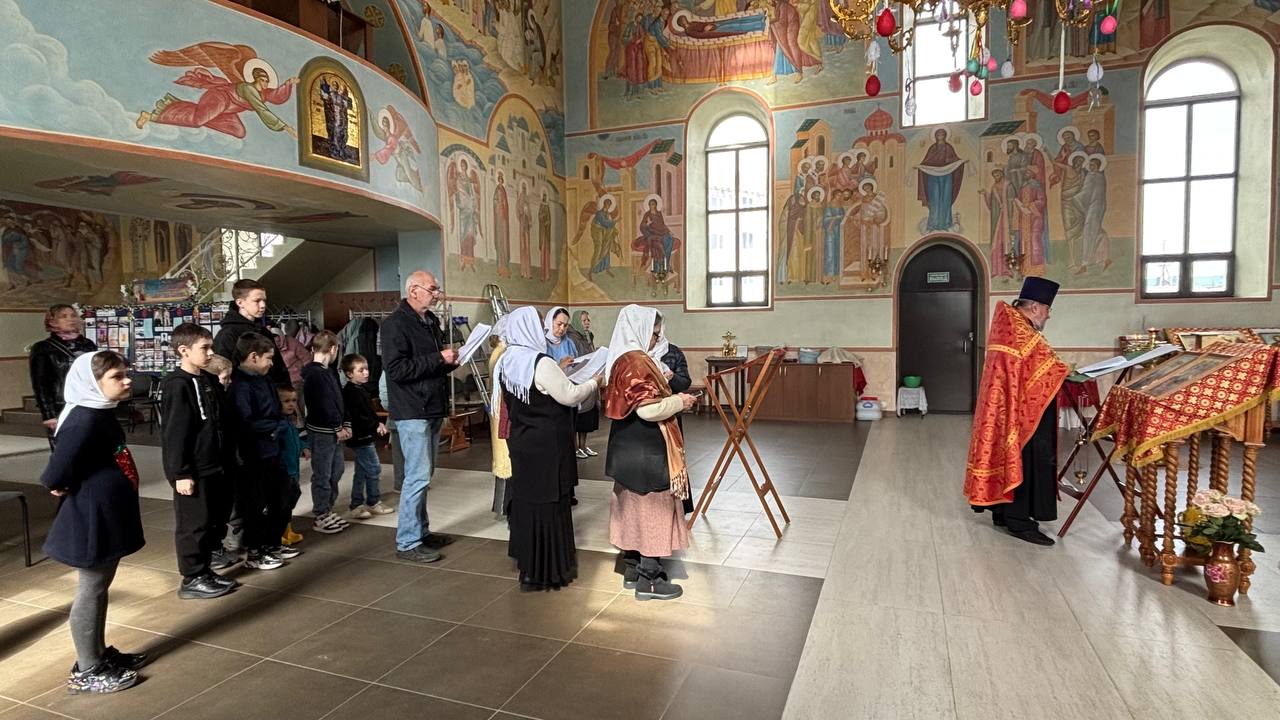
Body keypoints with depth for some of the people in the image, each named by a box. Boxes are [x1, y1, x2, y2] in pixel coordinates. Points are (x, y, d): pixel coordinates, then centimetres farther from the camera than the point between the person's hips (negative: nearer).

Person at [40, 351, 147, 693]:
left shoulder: (101, 413, 7)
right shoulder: (84, 421, -24)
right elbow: (56, 473, -26)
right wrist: (64, 488, -8)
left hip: (107, 516, 10)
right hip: (93, 519, -10)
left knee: (100, 588, 20)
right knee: (91, 592, 3)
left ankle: (100, 653, 34)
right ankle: (86, 671, 18)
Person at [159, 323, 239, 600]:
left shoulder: (211, 381, 11)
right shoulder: (176, 385, -15)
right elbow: (174, 433, -18)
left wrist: (226, 461, 17)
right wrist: (181, 473, -19)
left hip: (215, 467, 9)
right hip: (193, 471, -9)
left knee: (216, 519, 15)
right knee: (194, 524, 2)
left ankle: (204, 570, 29)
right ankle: (192, 579, 15)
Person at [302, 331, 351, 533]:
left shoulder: (329, 371, 11)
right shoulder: (315, 374, -18)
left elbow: (339, 398, 12)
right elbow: (324, 405, -21)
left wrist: (346, 424, 4)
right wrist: (338, 428, -15)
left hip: (334, 431, 9)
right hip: (321, 431, -9)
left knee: (337, 469, 18)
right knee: (322, 475, 1)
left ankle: (328, 510, 30)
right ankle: (321, 517, 12)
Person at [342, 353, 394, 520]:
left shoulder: (361, 389, 13)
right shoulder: (351, 392, -18)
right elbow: (357, 417, -24)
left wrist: (378, 423, 6)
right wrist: (375, 426, -16)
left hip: (364, 437, 10)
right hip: (360, 437, -10)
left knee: (361, 472, 14)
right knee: (374, 469, -3)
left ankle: (357, 505, 21)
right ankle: (373, 503, 9)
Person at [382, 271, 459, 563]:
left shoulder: (431, 320, 15)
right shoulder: (396, 324, -13)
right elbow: (396, 368, -22)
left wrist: (452, 360, 4)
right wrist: (438, 359, -22)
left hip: (433, 409, 9)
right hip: (413, 411, -9)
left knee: (424, 474, 16)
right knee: (418, 476, -7)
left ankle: (421, 531, 27)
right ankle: (407, 543, 4)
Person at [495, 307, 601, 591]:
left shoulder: (505, 362, 2)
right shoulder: (542, 363, -23)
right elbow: (570, 396, -18)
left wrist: (557, 373, 16)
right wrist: (594, 383, -2)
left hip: (521, 440, 8)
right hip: (547, 445, -8)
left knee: (526, 497, 19)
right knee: (547, 503, 3)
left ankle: (526, 558, 35)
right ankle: (544, 571, 14)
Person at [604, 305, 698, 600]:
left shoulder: (622, 359, 9)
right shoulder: (638, 363, -21)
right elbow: (648, 409, -26)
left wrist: (669, 397, 12)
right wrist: (678, 402, -11)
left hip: (629, 445, 10)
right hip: (646, 449, -10)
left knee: (633, 504, 16)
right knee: (652, 506, 1)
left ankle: (633, 567, 28)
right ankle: (649, 578, 11)